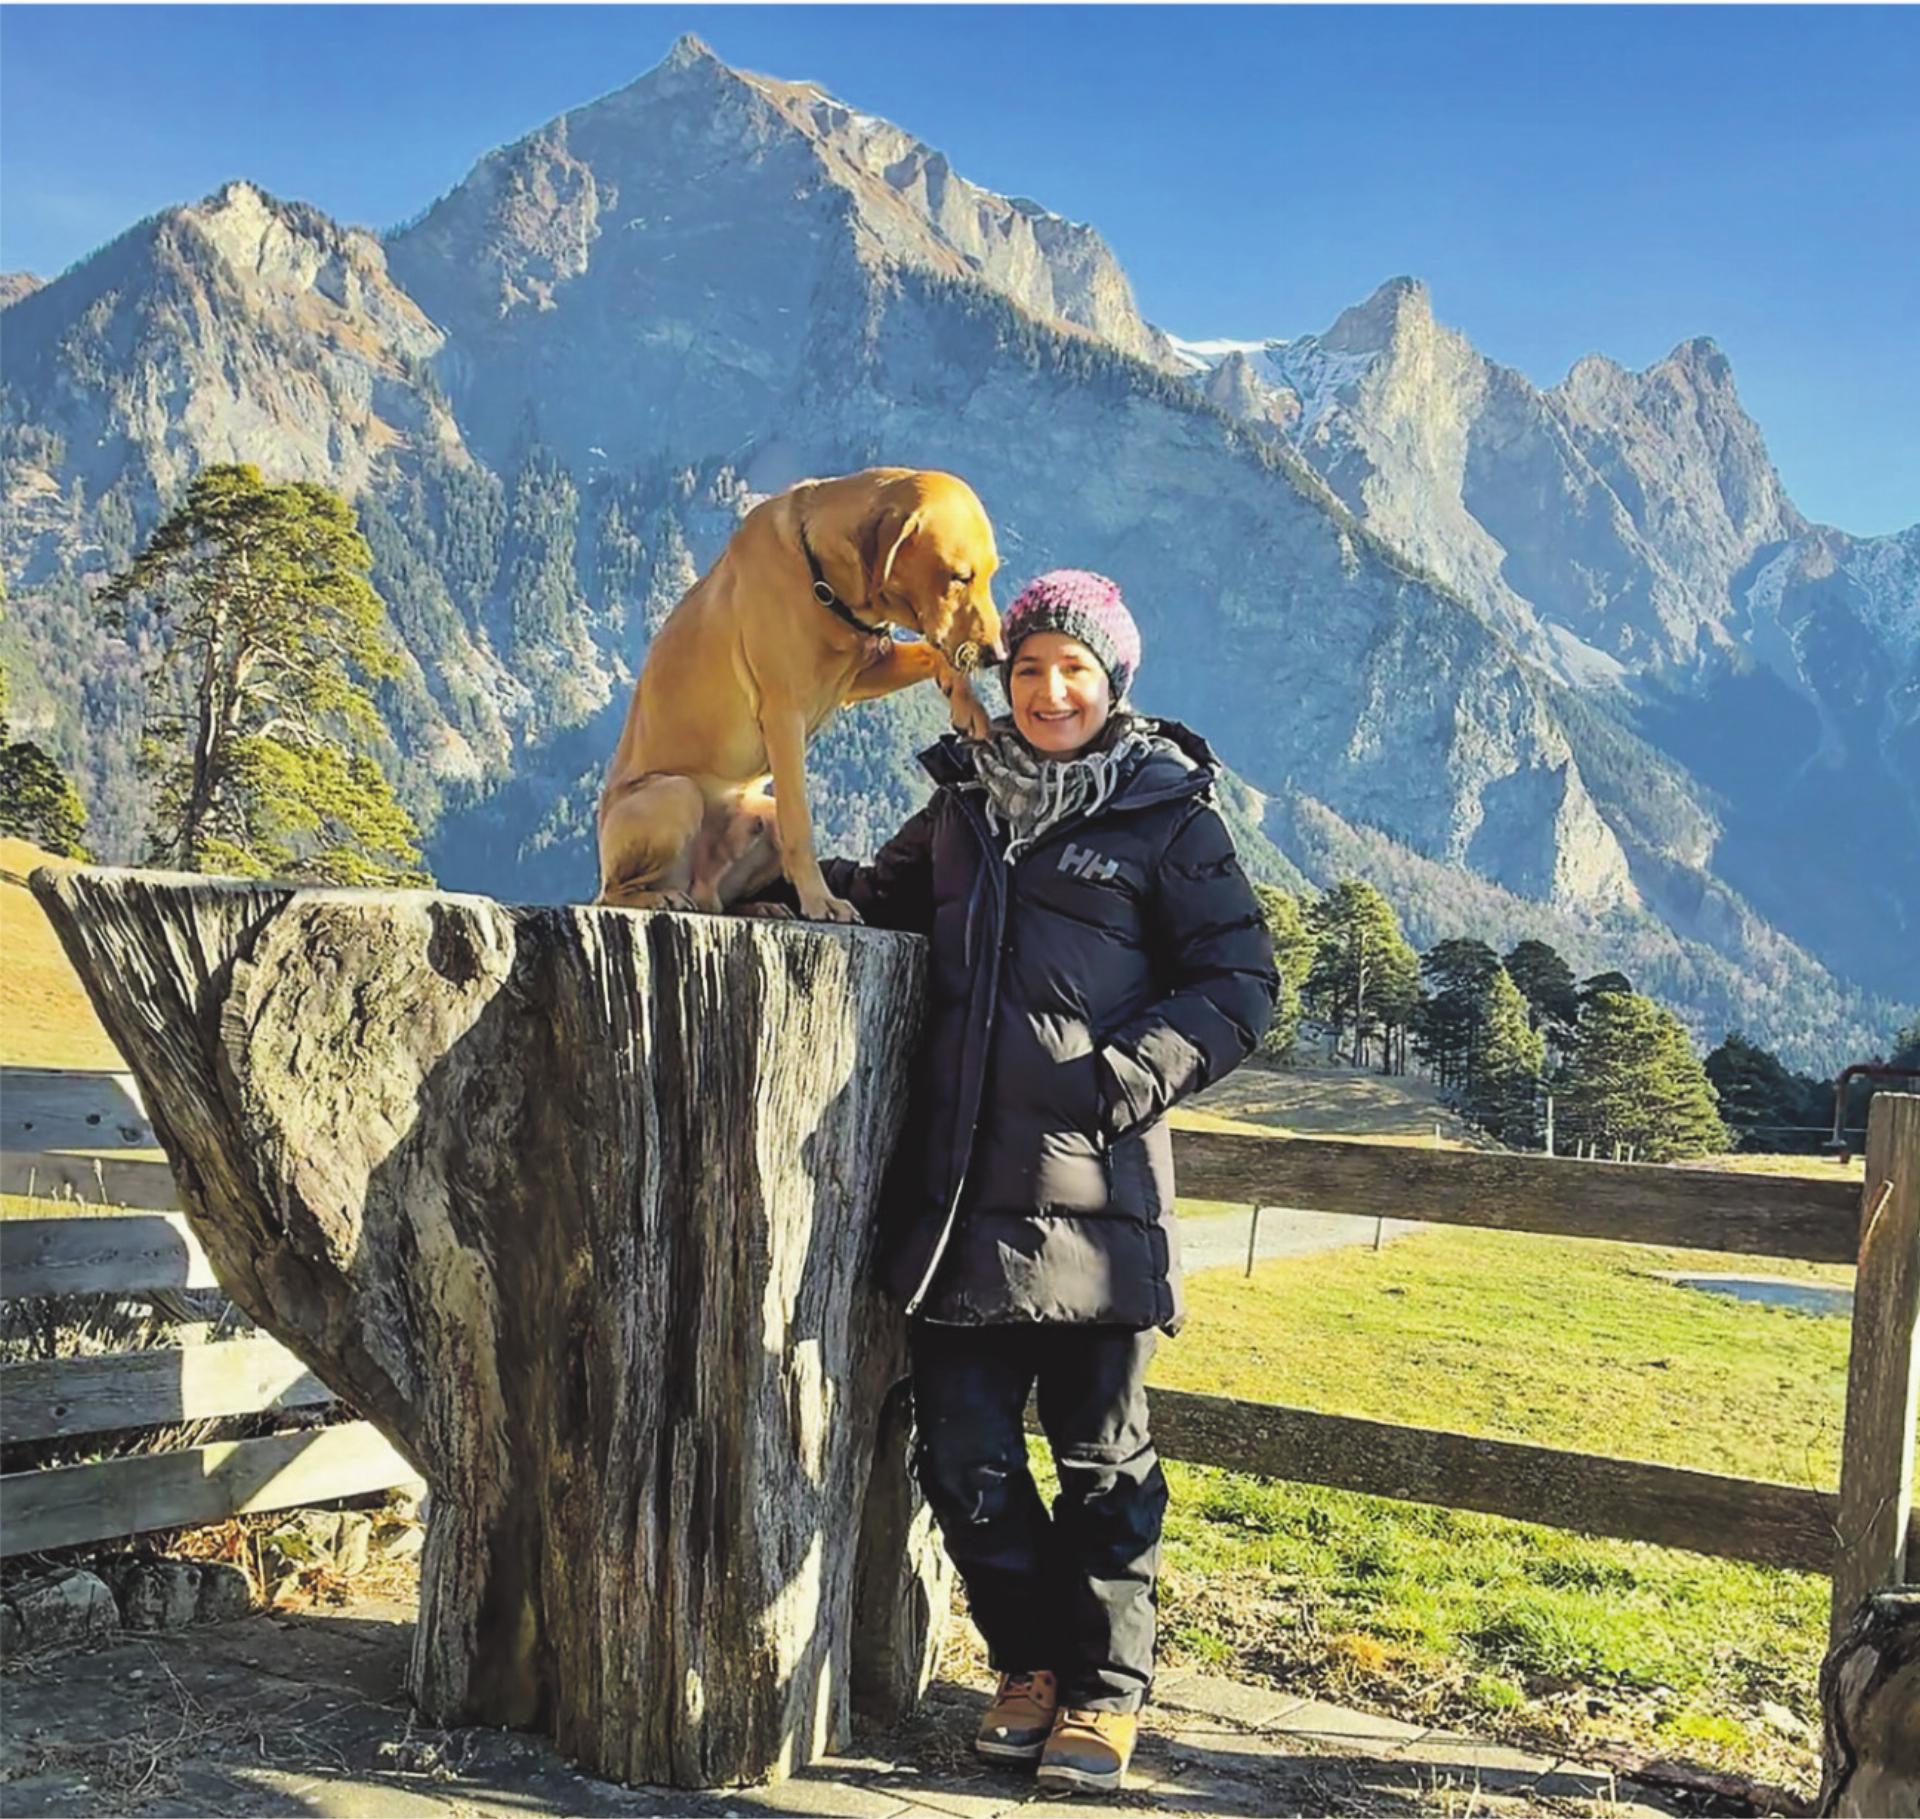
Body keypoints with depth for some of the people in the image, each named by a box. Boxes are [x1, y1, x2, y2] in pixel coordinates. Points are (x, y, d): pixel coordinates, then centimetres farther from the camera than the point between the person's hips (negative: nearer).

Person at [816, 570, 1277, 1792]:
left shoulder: (1168, 817, 1)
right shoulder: (964, 801, 15)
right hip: (961, 1186, 4)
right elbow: (894, 900, 29)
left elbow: (1239, 988, 0)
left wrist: (1128, 1075, -14)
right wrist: (810, 875, 8)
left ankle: (1106, 1688, 22)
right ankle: (1034, 1662, 27)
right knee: (963, 1450, 7)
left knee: (1100, 1450, 6)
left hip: (1095, 1188, -4)